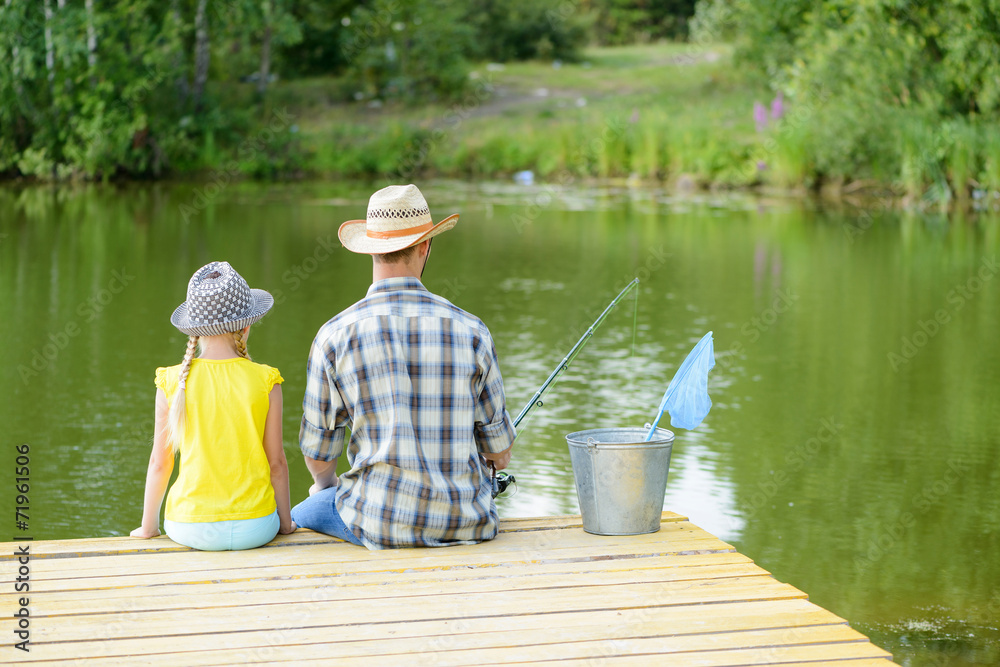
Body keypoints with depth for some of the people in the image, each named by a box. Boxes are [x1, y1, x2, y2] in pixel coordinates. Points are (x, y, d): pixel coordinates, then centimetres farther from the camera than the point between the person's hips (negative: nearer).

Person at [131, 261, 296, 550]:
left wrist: (148, 527, 13)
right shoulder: (265, 382, -8)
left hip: (191, 530, 1)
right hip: (254, 529, -1)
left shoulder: (173, 382, -6)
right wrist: (285, 523, 12)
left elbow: (159, 462, 0)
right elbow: (277, 462, -2)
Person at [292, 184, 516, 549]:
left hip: (380, 523, -2)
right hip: (467, 524, 2)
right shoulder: (470, 330, -3)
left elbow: (318, 451, 2)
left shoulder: (336, 335, -7)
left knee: (295, 519, 26)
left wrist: (325, 486, 26)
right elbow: (498, 450, 5)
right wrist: (499, 458, 30)